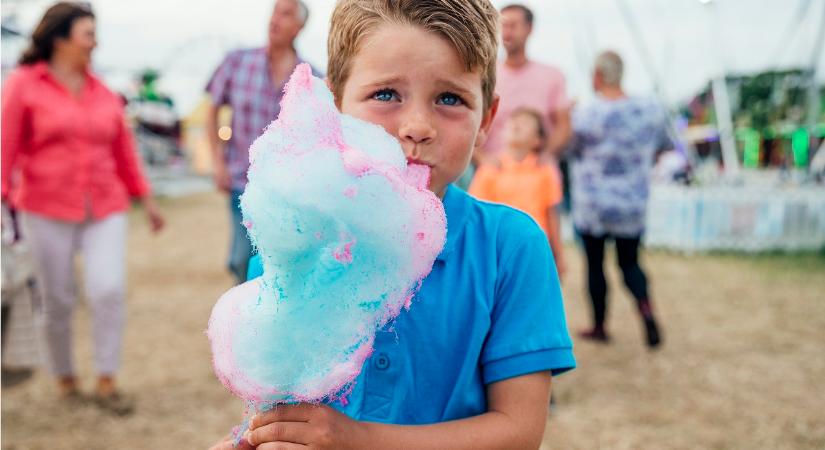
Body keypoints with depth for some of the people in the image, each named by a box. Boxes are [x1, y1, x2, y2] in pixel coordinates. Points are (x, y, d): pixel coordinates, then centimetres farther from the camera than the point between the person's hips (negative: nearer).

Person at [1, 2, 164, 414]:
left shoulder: (102, 92, 9)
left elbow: (124, 149, 13)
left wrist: (145, 200, 16)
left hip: (105, 210, 3)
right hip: (47, 210, -2)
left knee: (109, 290, -11)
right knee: (58, 301, 5)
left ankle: (106, 382, 3)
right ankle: (64, 378, 27)